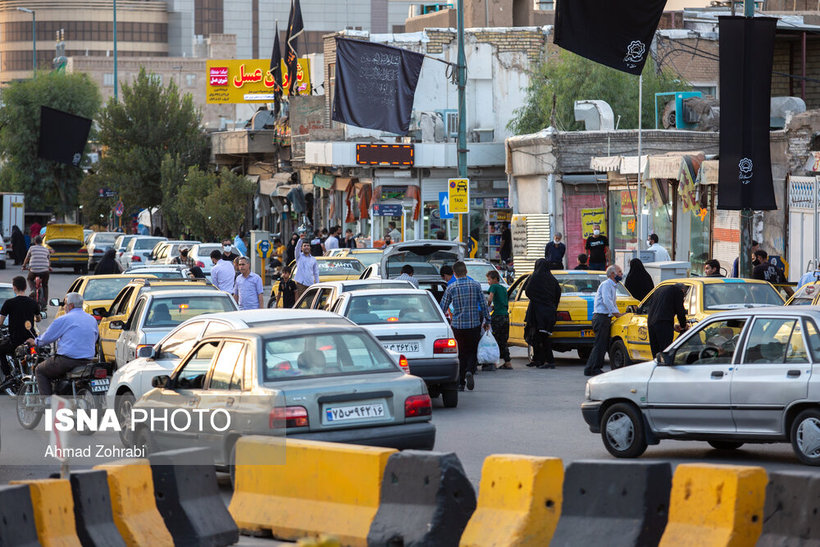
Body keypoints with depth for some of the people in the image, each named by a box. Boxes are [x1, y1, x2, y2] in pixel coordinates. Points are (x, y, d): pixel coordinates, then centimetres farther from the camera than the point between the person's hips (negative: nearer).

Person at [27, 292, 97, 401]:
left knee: (40, 370, 13)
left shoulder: (63, 320, -6)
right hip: (88, 361, 7)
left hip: (67, 360, -7)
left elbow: (47, 337, 1)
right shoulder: (92, 320, 12)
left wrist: (35, 342, 22)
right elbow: (95, 338, 26)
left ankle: (48, 401, -1)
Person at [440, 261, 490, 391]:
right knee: (473, 351, 12)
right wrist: (487, 321, 10)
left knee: (462, 353, 10)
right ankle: (470, 371, -16)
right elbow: (484, 305, 0)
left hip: (458, 325, 0)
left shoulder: (451, 288, -4)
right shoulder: (475, 285, -2)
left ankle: (461, 383, 7)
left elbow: (443, 307, 0)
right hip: (474, 324, 0)